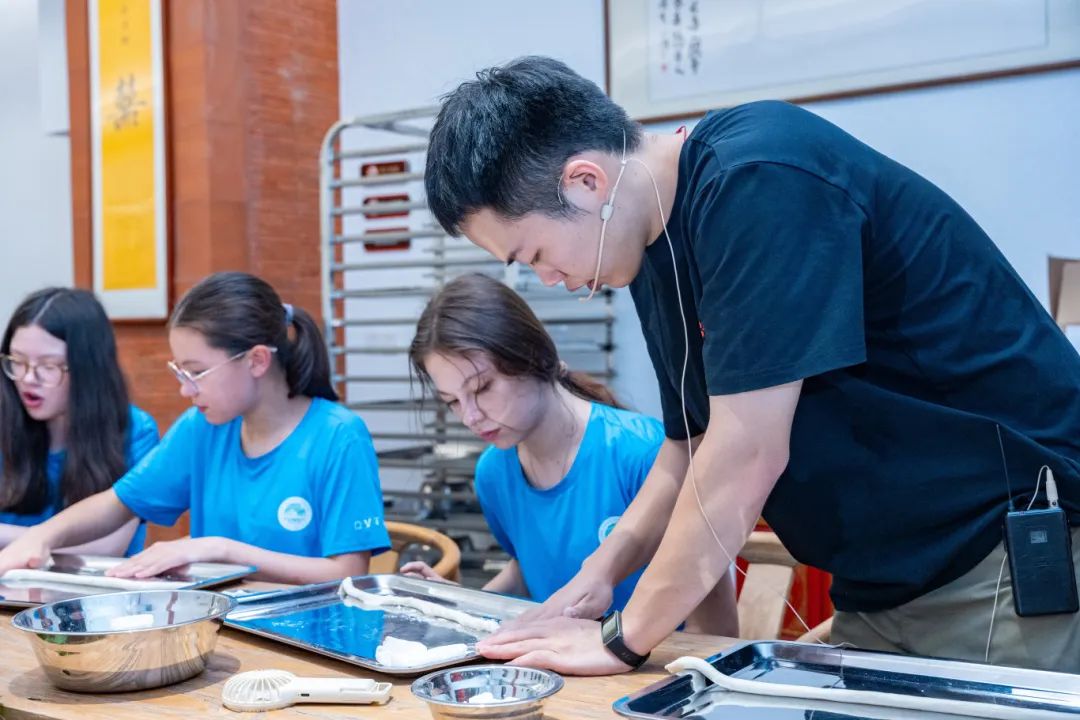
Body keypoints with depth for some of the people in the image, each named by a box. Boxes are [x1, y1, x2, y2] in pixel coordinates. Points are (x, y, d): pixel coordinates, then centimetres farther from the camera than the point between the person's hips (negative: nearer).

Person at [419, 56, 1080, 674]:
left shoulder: (758, 180, -24)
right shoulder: (657, 254, 4)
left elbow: (746, 454, -26)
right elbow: (695, 446, 12)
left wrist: (622, 642, -16)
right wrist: (599, 572, 0)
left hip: (1014, 558, -8)